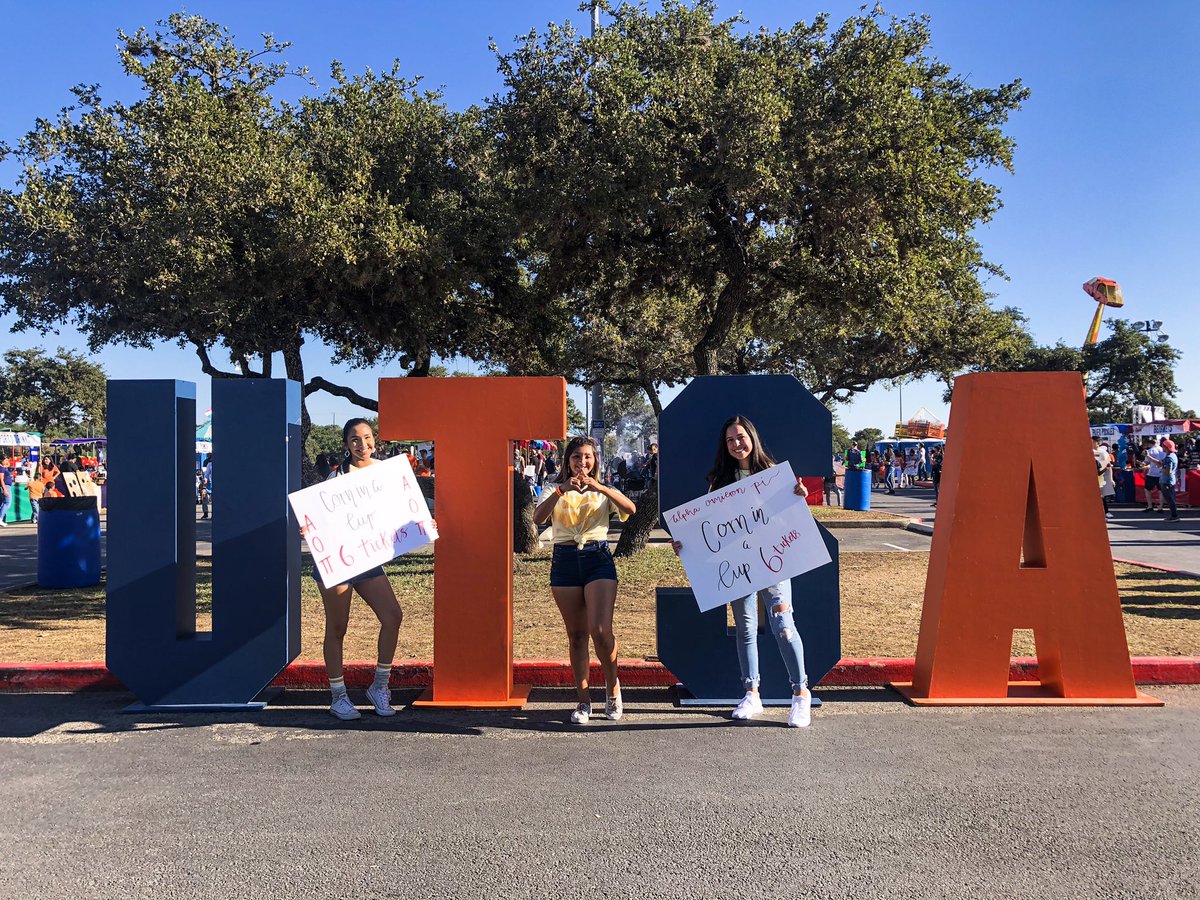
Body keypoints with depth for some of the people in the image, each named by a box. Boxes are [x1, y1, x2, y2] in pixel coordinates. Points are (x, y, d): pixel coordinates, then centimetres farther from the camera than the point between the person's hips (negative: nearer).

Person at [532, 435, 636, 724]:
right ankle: (583, 699, 17)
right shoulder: (556, 490, 11)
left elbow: (631, 509, -10)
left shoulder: (604, 491, 11)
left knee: (600, 630, -14)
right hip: (564, 561, 1)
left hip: (598, 559, -1)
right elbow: (538, 518, -10)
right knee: (576, 635, 5)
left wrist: (601, 488, -22)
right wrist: (561, 491, -23)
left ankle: (612, 687, 10)